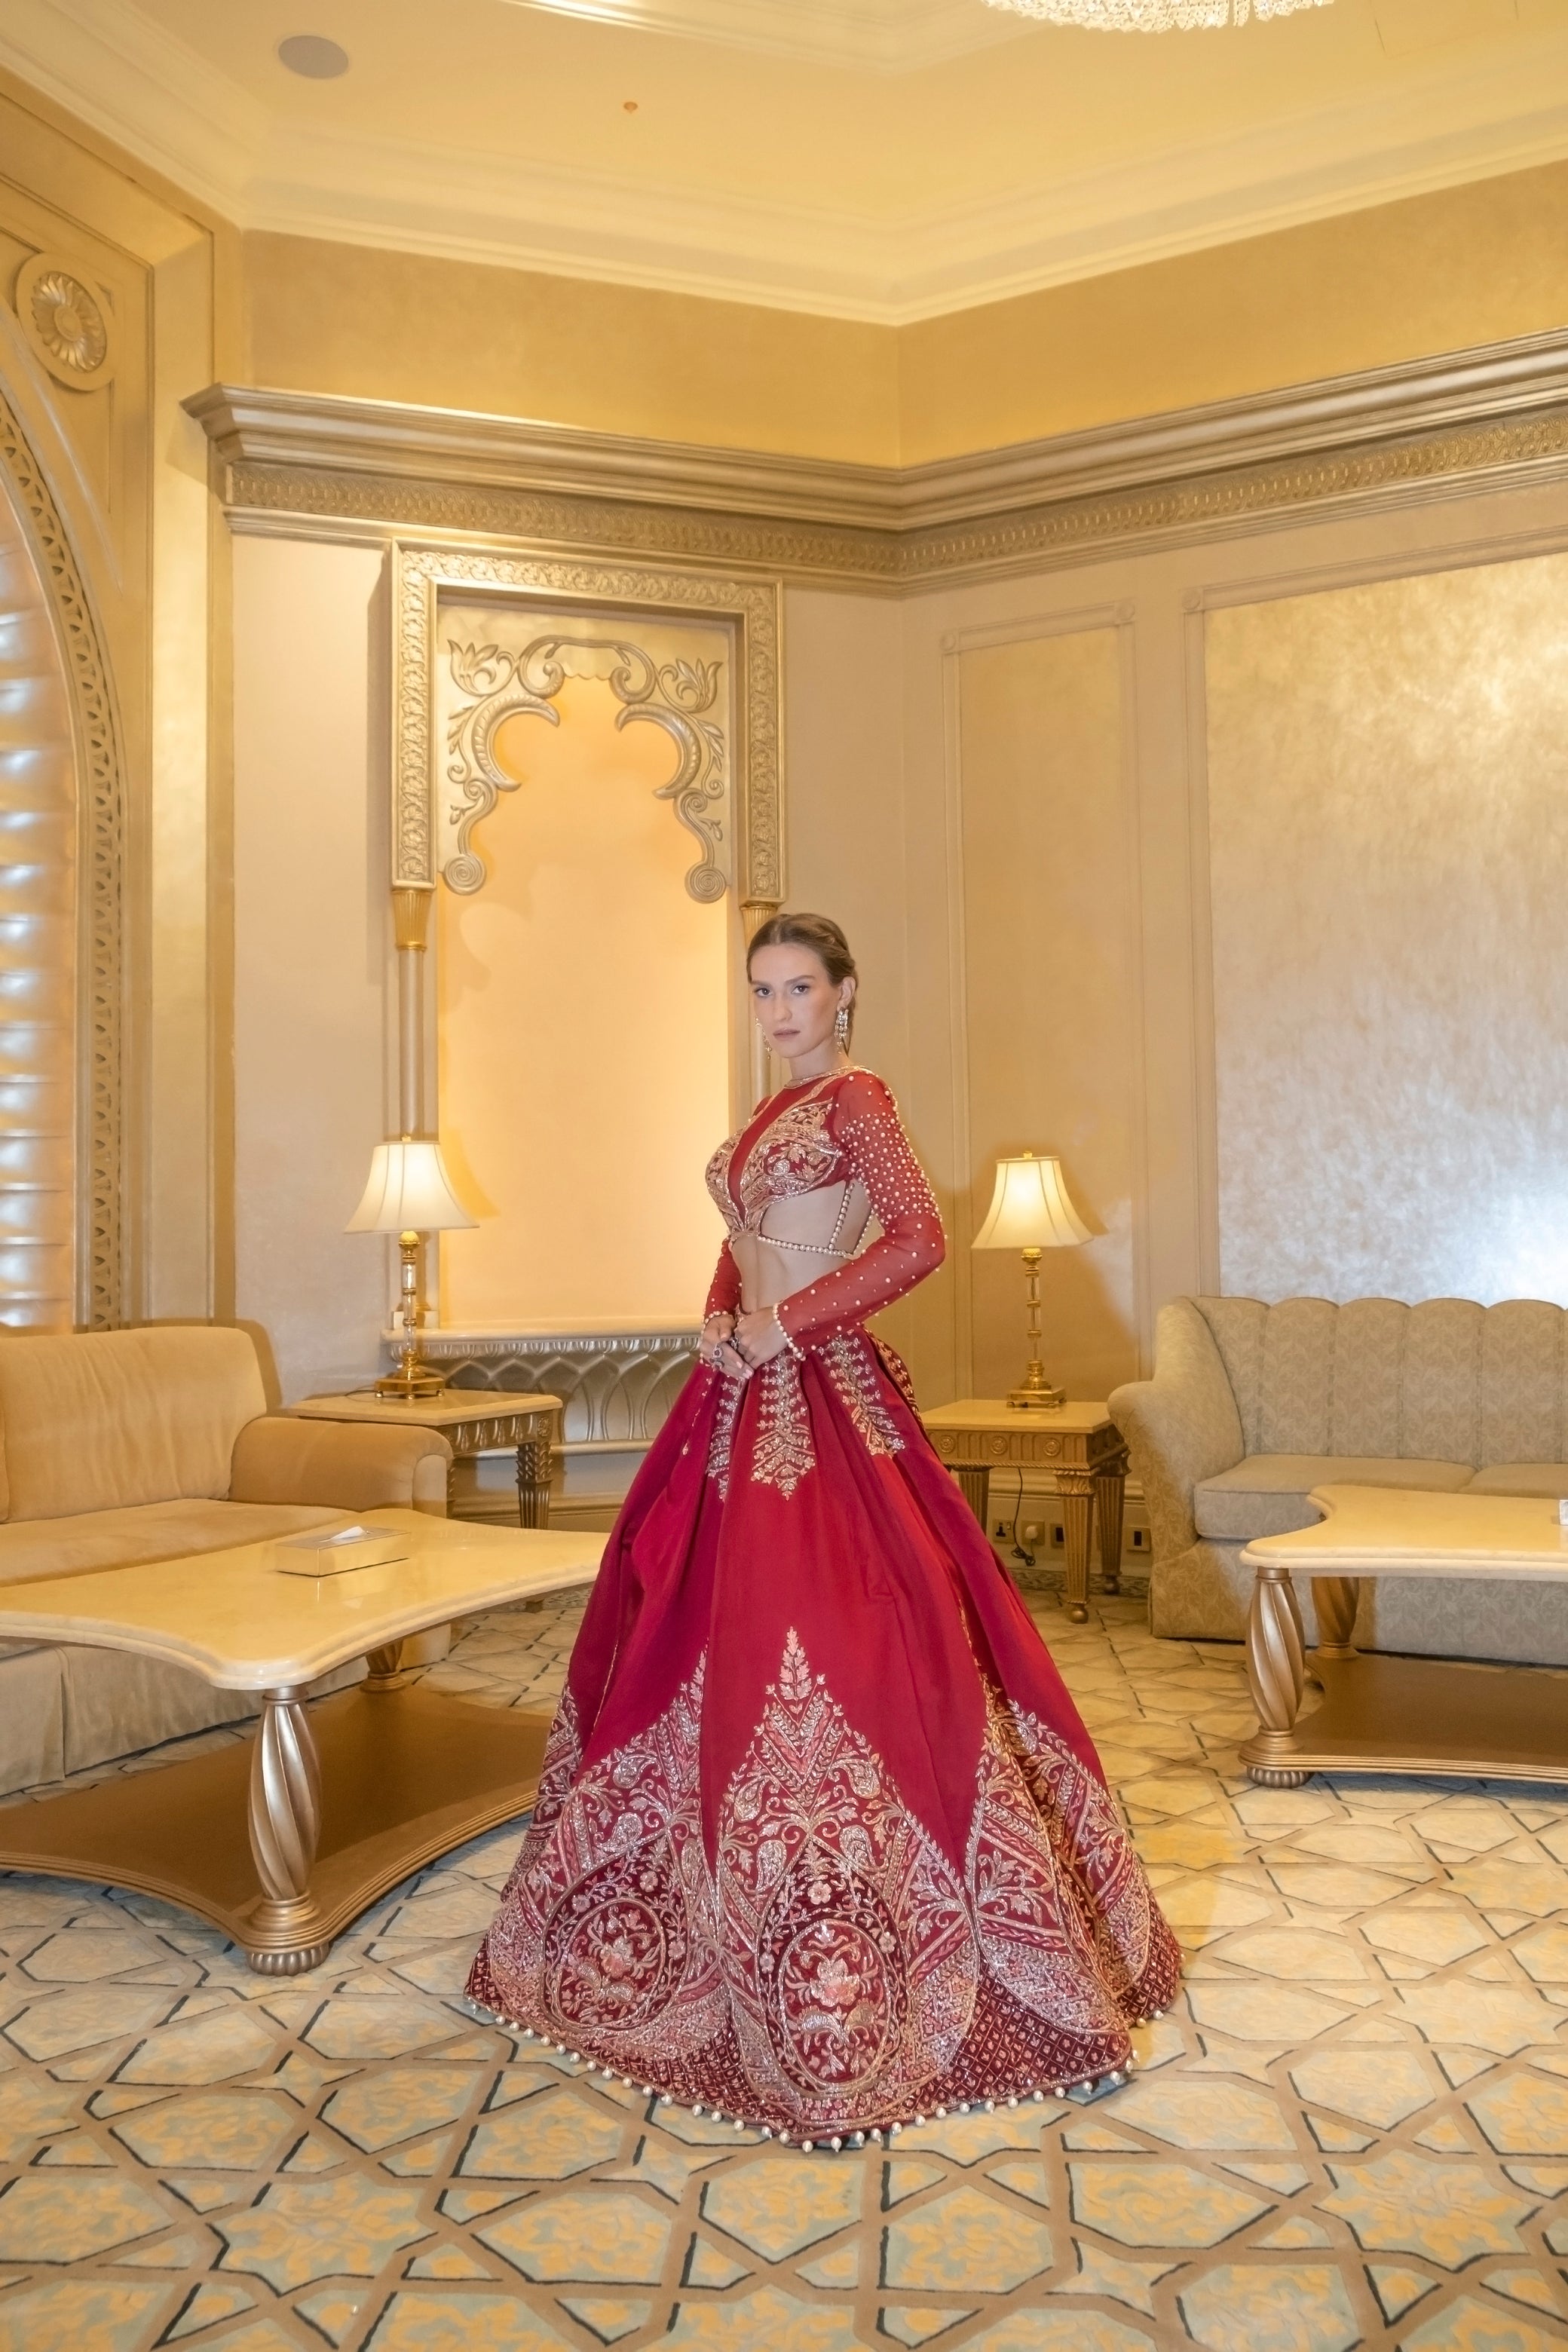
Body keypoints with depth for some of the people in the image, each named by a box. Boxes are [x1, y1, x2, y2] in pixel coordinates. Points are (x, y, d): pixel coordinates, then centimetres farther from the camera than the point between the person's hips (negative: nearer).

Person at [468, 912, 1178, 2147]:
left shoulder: (856, 1099, -8)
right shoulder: (776, 1109, 18)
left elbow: (920, 1236, -20)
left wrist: (786, 1321, -18)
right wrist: (720, 1320, 4)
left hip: (820, 1398, -9)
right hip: (747, 1397, 9)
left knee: (828, 1635, -7)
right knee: (709, 1634, 14)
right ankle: (720, 1909, 31)